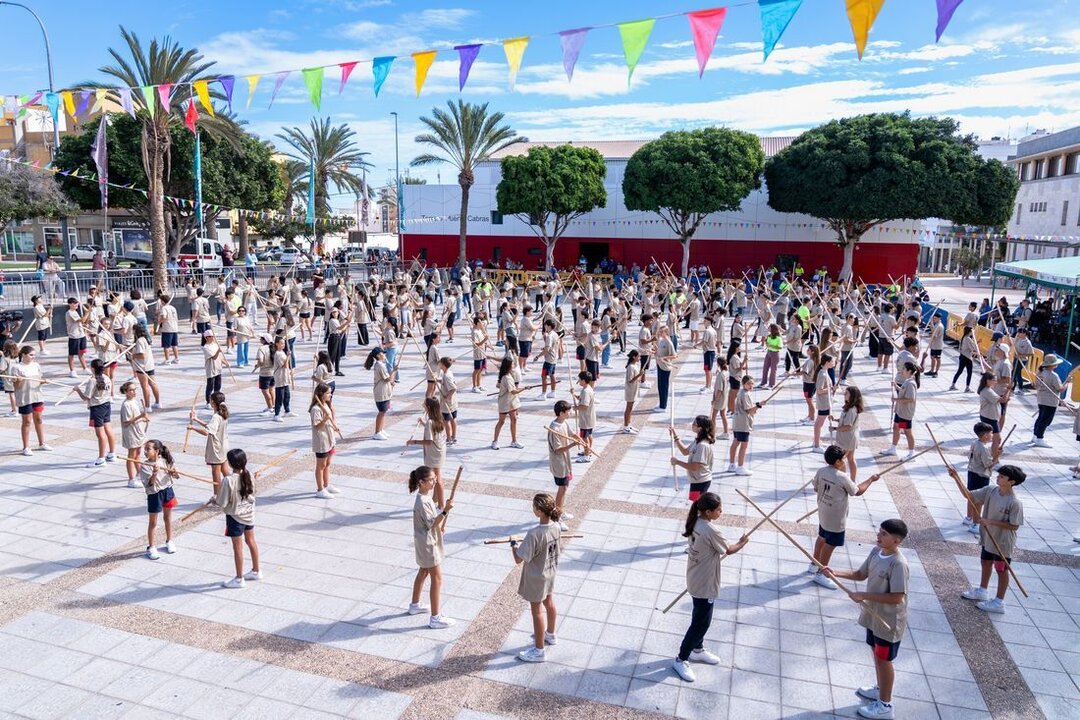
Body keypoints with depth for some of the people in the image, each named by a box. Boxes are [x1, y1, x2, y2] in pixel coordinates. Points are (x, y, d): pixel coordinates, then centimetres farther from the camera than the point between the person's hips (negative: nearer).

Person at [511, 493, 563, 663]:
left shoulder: (534, 535, -37)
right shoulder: (557, 526, -15)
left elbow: (518, 560, -26)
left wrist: (513, 545, -9)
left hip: (536, 577, -7)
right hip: (550, 572, 7)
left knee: (537, 611, 10)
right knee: (549, 603, 27)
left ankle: (539, 651, 26)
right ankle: (550, 634, 51)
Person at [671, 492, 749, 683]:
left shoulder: (695, 522, -5)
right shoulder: (711, 531, -30)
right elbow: (729, 550, -12)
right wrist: (742, 543, 6)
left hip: (696, 580, 9)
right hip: (704, 585, -9)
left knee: (701, 618, 25)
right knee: (701, 622, 5)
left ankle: (697, 649, 44)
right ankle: (681, 660, 17)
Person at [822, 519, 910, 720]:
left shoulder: (899, 564, -30)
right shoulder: (876, 551, -4)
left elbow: (896, 597, -30)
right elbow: (860, 574, 7)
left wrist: (864, 595, -26)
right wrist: (835, 572, -7)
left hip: (889, 621, -8)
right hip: (874, 615, 8)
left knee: (884, 659, 8)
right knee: (876, 653, 24)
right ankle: (880, 689, 46)